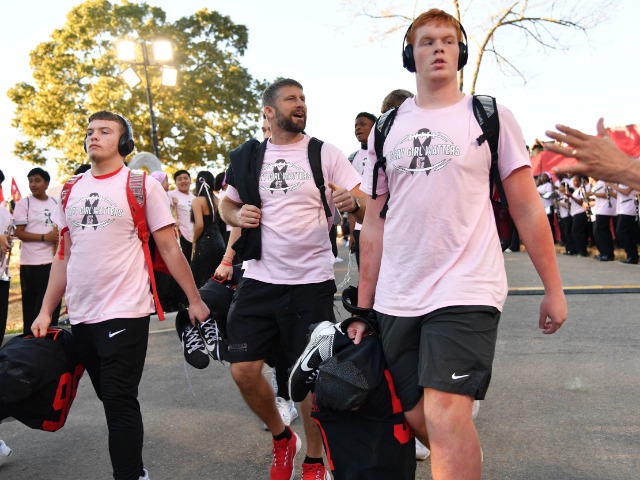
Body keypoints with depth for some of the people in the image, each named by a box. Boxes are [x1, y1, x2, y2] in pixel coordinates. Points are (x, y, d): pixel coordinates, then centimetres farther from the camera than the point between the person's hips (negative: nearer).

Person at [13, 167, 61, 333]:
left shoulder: (56, 204, 11)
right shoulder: (24, 204, -2)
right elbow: (19, 233, -8)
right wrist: (44, 237, -18)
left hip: (55, 261, 4)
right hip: (32, 263, -4)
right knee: (32, 304, 3)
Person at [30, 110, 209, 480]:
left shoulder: (142, 186, -4)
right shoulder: (71, 192, 11)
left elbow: (169, 248, -5)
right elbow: (65, 255, 15)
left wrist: (195, 301, -5)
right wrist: (46, 311, 12)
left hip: (124, 313, -6)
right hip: (81, 315, 6)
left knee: (120, 402, -5)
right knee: (112, 400, 16)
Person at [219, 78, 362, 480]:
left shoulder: (325, 153, 1)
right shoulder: (246, 157, 7)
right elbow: (227, 204, 19)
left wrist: (352, 202, -25)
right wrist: (237, 216, -4)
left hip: (311, 282, -2)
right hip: (260, 280, 3)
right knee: (244, 371, 0)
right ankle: (282, 438, 29)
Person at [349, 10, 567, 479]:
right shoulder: (386, 128, 12)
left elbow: (527, 208, 3)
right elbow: (374, 224, 12)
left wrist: (553, 289, 0)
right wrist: (363, 307, 11)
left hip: (466, 291, -4)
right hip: (395, 299, 4)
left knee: (445, 415, -17)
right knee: (419, 419, 11)